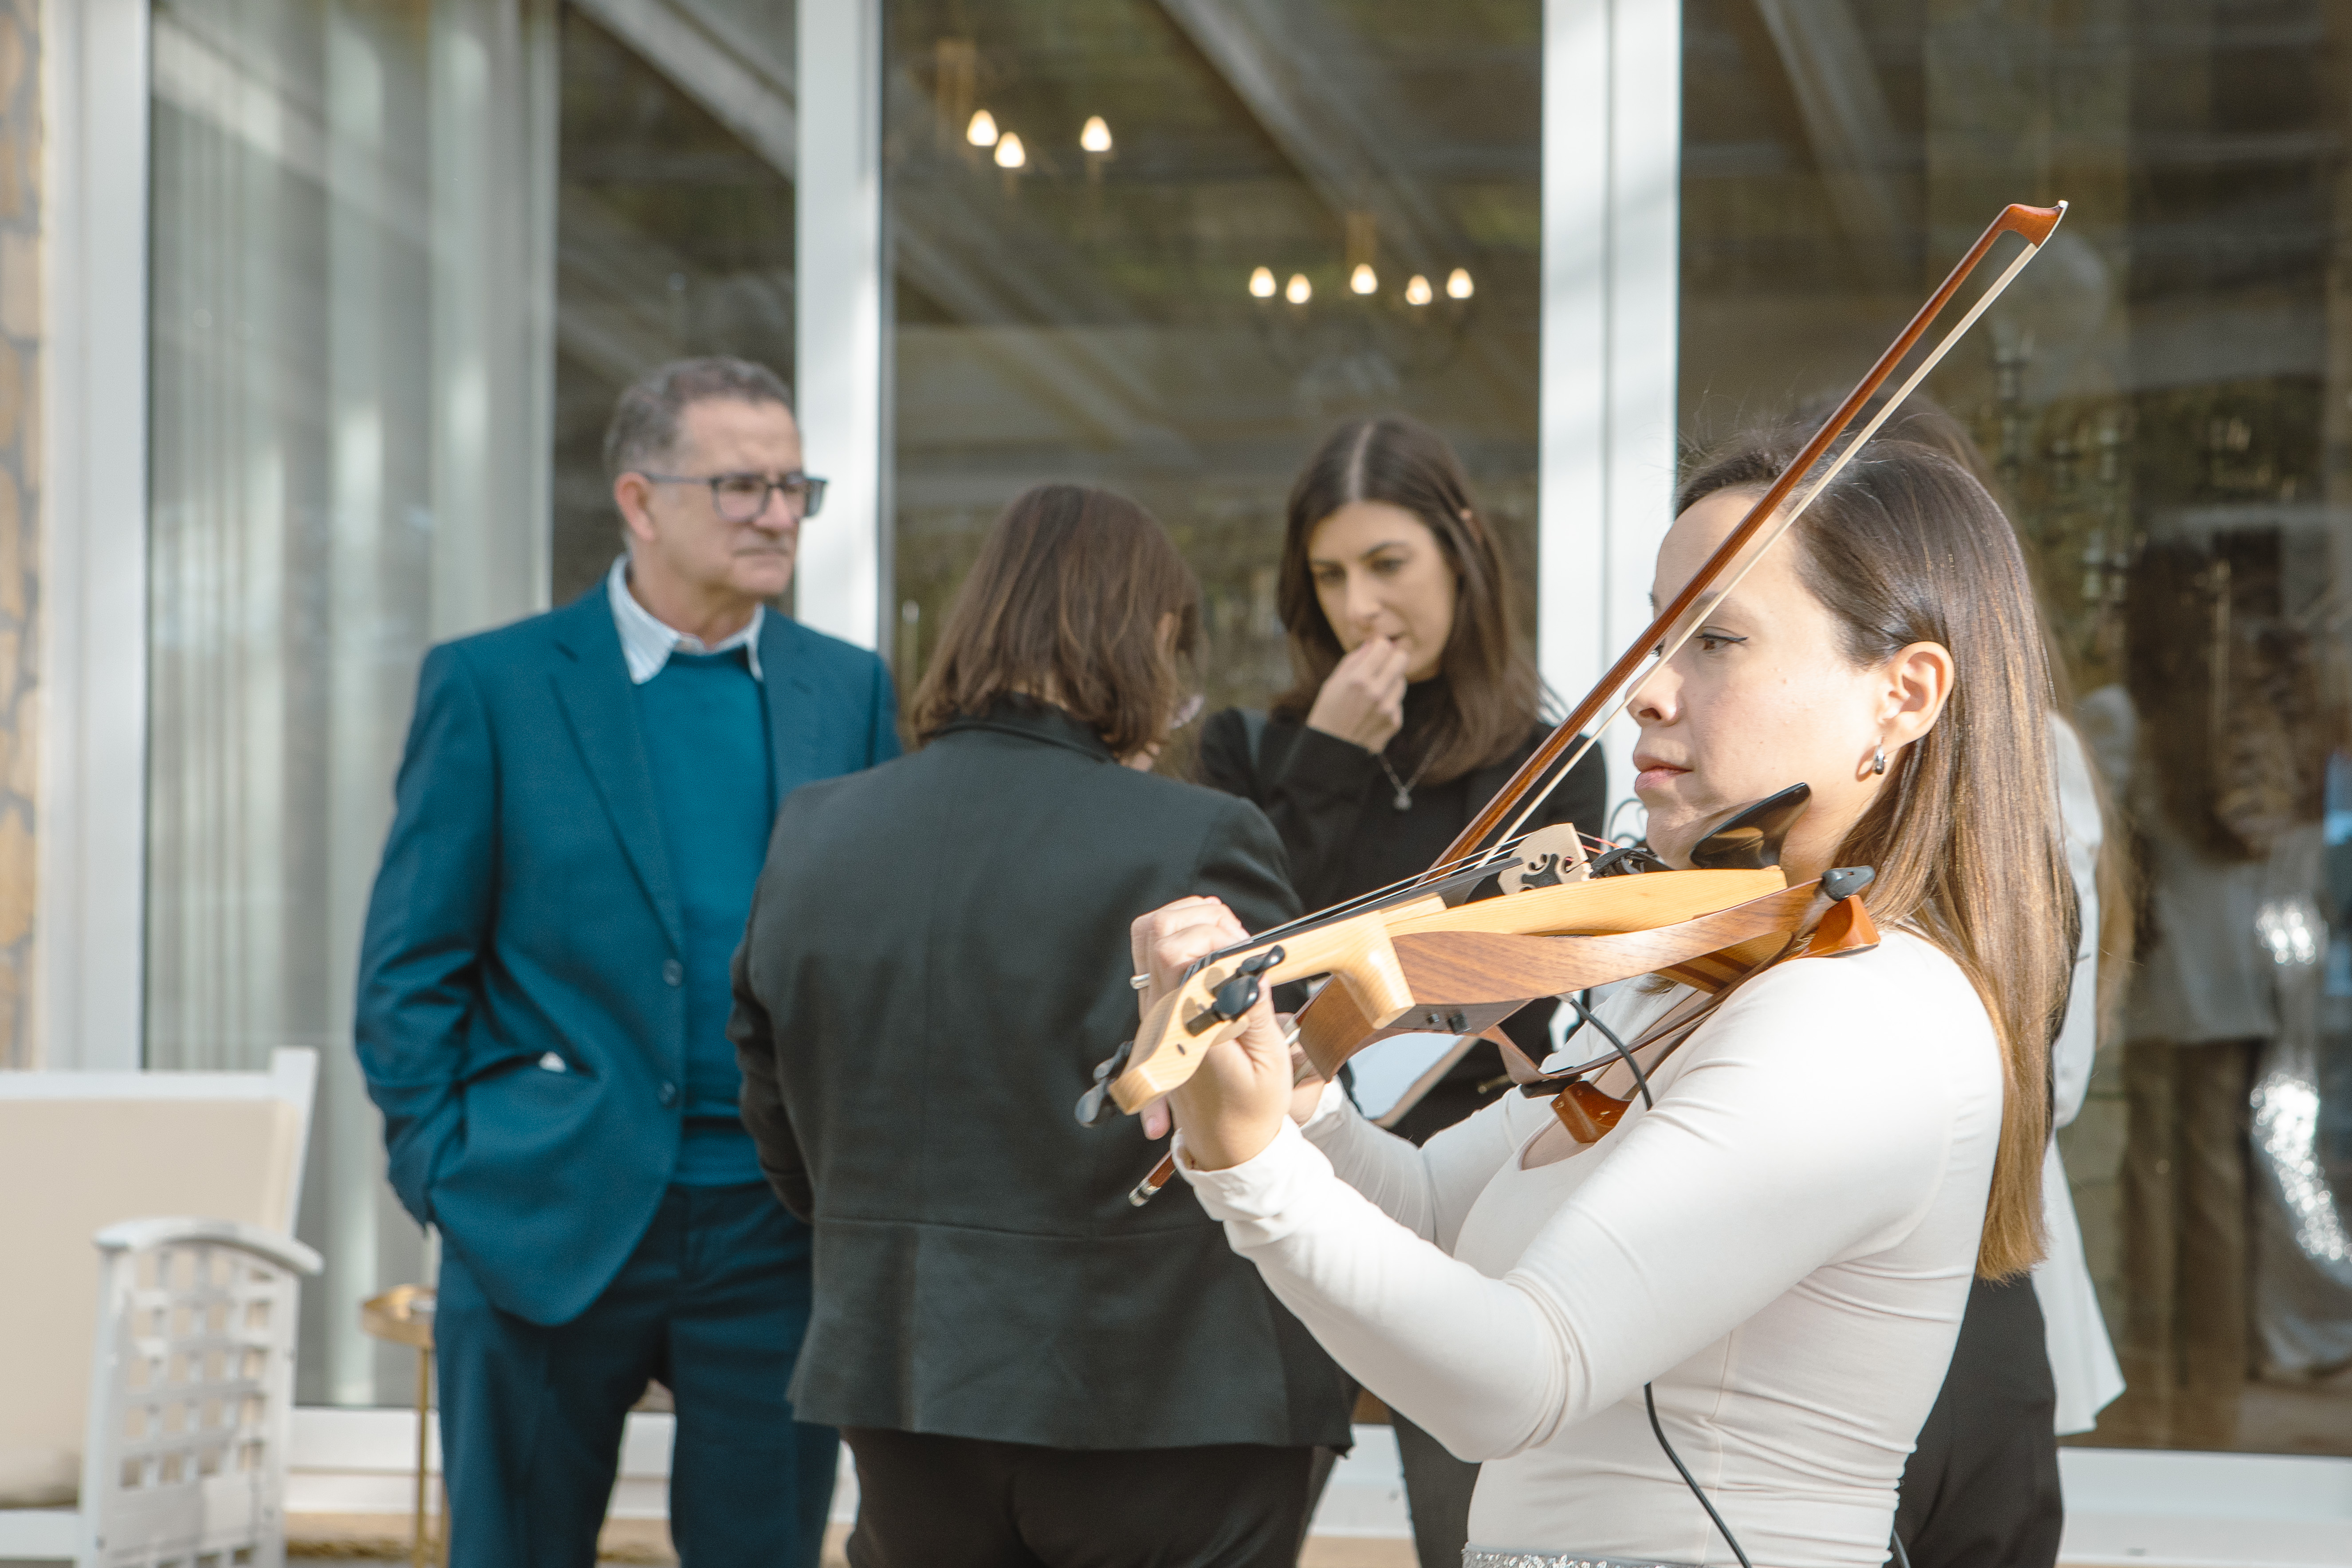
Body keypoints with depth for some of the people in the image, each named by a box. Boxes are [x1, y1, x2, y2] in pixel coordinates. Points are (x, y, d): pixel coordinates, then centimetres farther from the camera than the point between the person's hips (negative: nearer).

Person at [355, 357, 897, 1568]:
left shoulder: (850, 692, 9)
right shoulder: (490, 685, 0)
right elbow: (411, 965, 1)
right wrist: (440, 1174, -7)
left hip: (780, 1233, 2)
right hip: (550, 1225, -2)